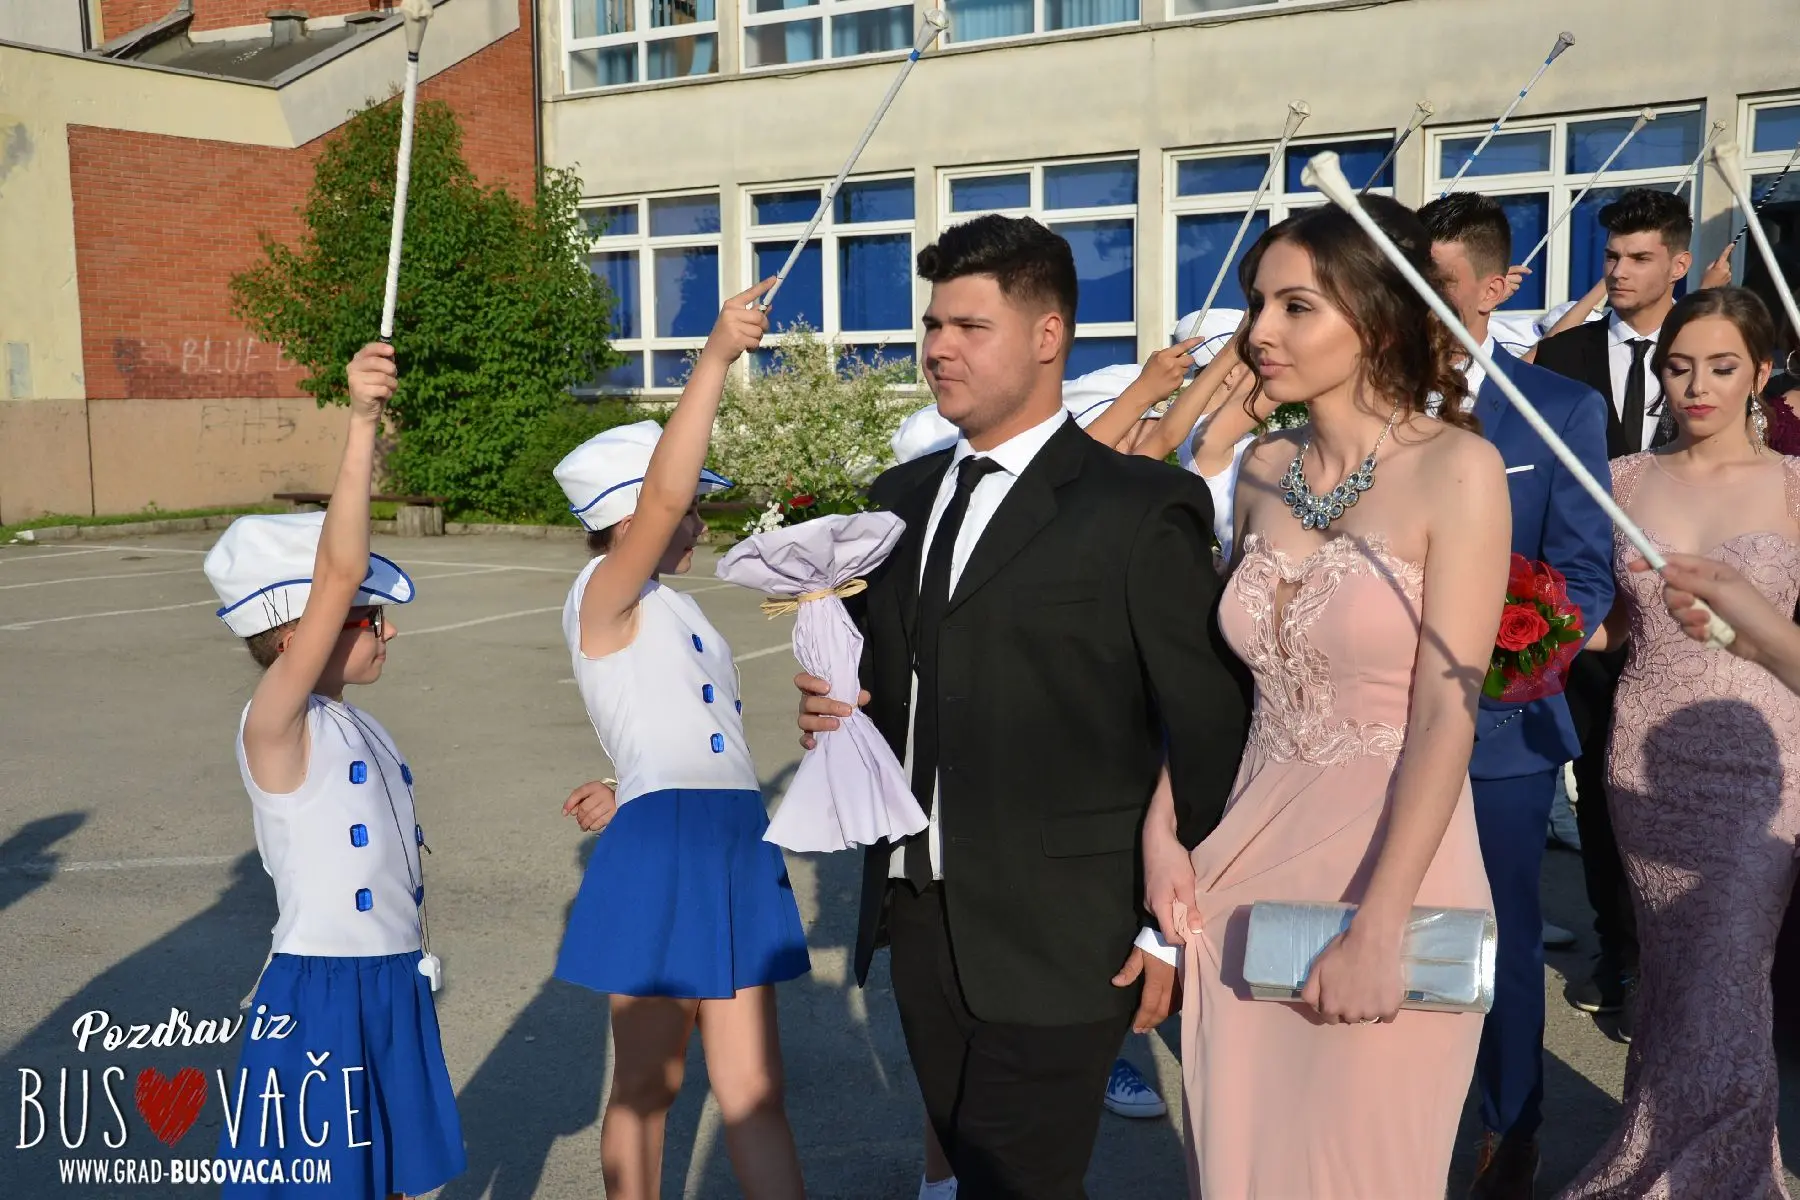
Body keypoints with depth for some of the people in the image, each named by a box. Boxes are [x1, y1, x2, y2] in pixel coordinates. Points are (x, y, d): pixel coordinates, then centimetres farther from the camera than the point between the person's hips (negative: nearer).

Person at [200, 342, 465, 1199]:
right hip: (320, 1001, -7)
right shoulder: (274, 726, -16)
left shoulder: (355, 730, 9)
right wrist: (362, 425, -35)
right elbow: (335, 572, -29)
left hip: (396, 991, 8)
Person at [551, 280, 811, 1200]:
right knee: (647, 1084, 10)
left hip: (730, 848, 7)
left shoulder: (668, 609, 19)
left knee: (751, 1092, 7)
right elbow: (661, 493, -24)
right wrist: (719, 353, -28)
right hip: (662, 852, -7)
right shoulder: (602, 595, -7)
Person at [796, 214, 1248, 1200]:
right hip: (917, 919, 6)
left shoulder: (1140, 510, -9)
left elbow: (1210, 734, -9)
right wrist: (834, 706, -3)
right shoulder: (899, 498, 11)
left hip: (1054, 935, -6)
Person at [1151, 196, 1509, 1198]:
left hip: (1394, 865, -5)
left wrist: (1378, 928, -19)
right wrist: (1164, 826, 1)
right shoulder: (1266, 470, 6)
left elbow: (1447, 712, -16)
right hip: (1248, 859, 5)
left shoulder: (1457, 469, -10)